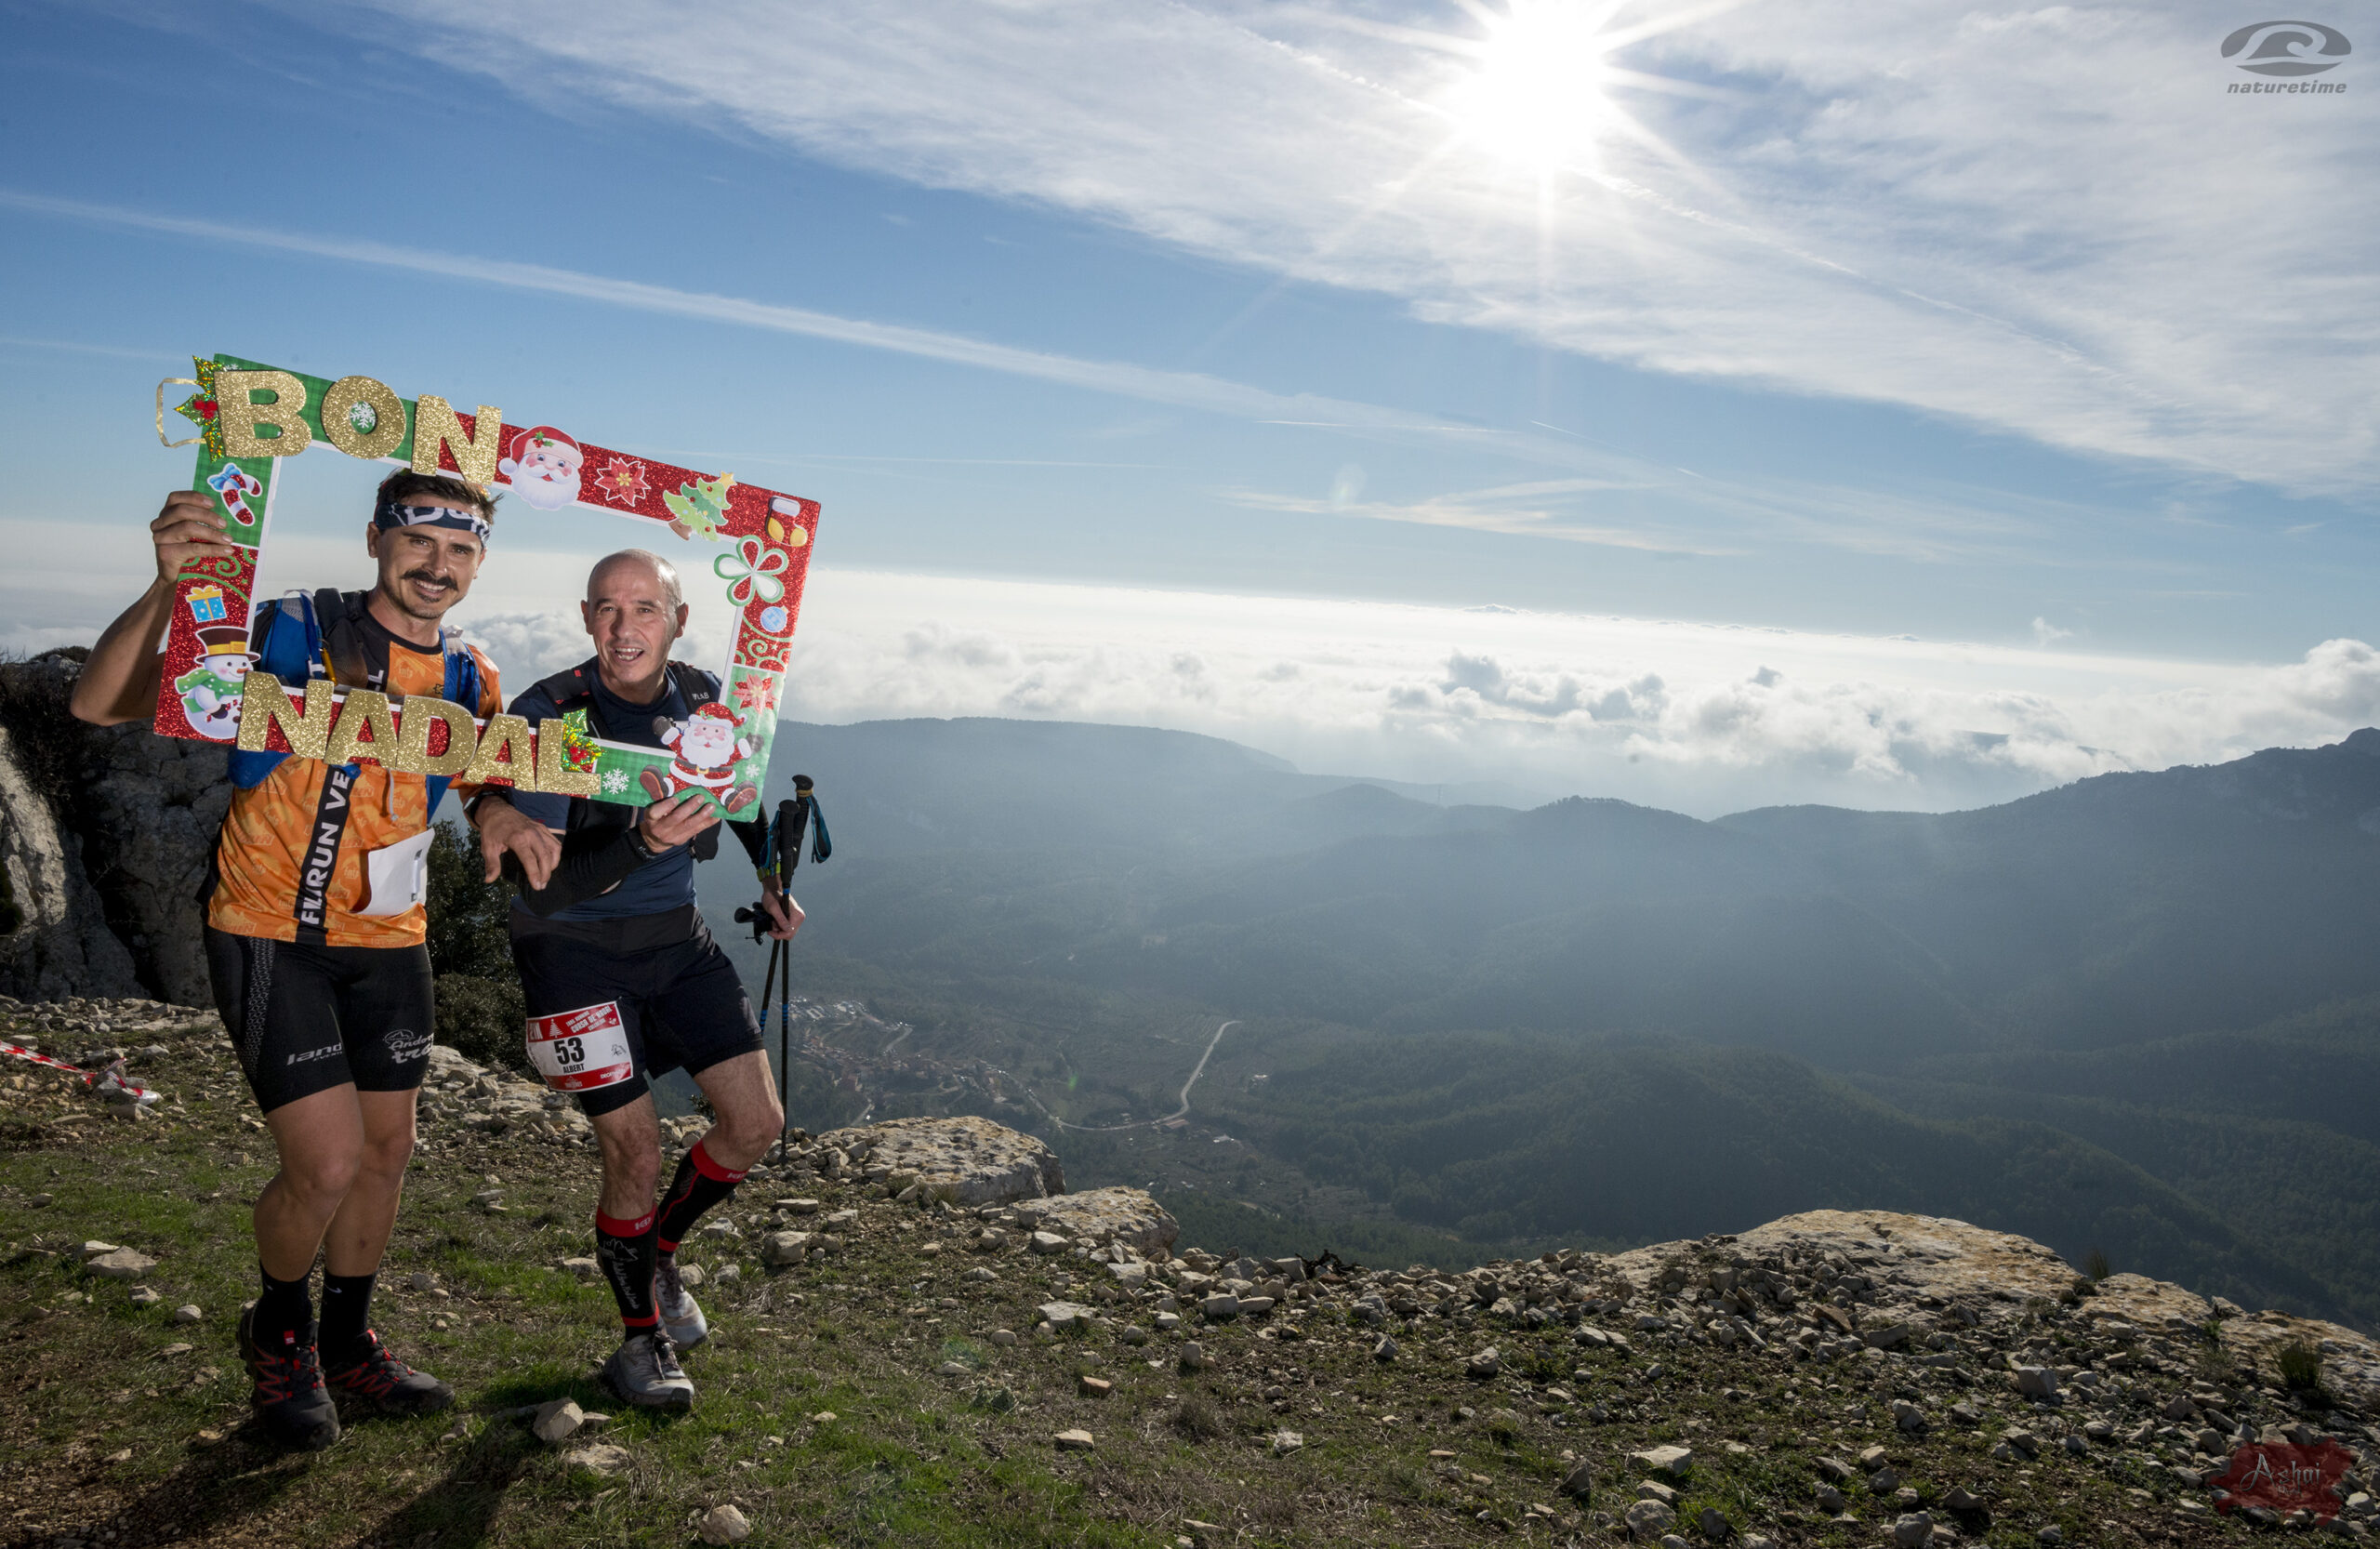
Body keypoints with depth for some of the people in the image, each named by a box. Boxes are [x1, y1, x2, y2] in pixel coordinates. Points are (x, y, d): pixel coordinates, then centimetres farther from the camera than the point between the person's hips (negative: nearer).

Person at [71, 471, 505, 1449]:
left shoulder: (468, 679, 1)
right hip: (270, 937, -5)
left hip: (389, 939, 6)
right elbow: (101, 705, -22)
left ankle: (346, 1343, 36)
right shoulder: (290, 633, -15)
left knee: (386, 1151, 13)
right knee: (328, 1162, -10)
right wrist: (169, 586, -39)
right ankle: (278, 1331, 22)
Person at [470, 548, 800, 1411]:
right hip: (575, 950, -5)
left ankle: (659, 1254, 28)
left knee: (757, 1122, 0)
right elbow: (544, 886, -25)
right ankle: (641, 1338, 18)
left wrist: (771, 881, 23)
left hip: (675, 939, 5)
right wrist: (643, 845, -41)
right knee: (635, 1152, -6)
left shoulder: (702, 699, -5)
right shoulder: (549, 716, -20)